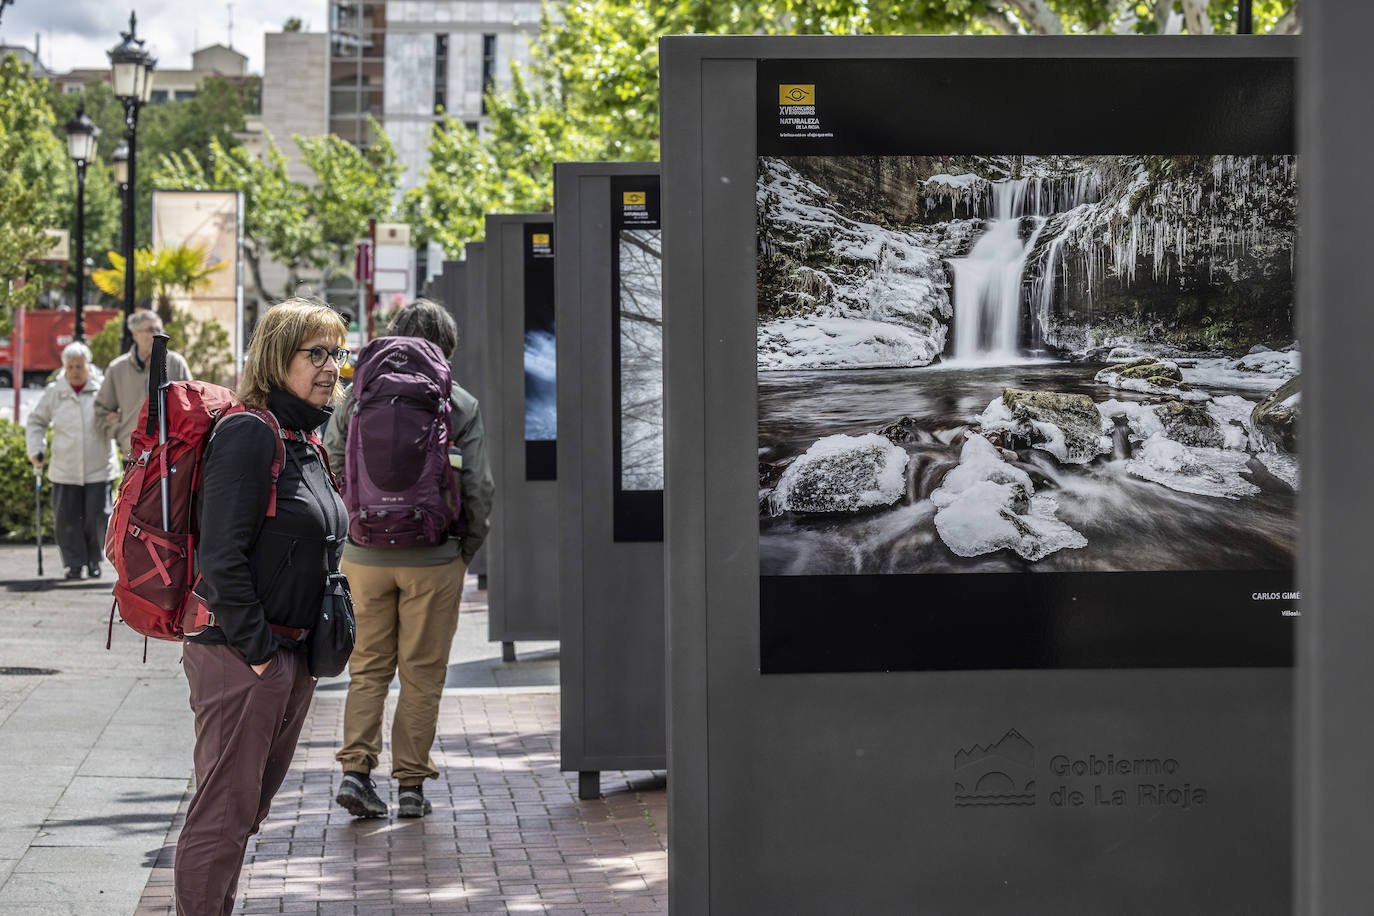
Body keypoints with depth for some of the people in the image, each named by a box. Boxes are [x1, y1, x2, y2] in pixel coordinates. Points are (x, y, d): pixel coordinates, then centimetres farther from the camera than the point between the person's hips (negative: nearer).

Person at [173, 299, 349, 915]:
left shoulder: (305, 441, 14)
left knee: (250, 807, 16)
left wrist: (314, 644, 15)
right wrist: (256, 650, -18)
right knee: (223, 814, -4)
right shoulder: (249, 433, -15)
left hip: (291, 652, 9)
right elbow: (222, 557, -20)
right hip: (240, 654, -9)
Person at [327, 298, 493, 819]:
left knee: (367, 668, 12)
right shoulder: (460, 406, -3)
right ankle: (411, 784, 9)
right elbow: (478, 488, -5)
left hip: (365, 556, 2)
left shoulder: (358, 397, 2)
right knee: (422, 674, 7)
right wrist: (467, 549, 9)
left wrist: (351, 534, 14)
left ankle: (355, 769, -2)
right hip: (433, 560, -2)